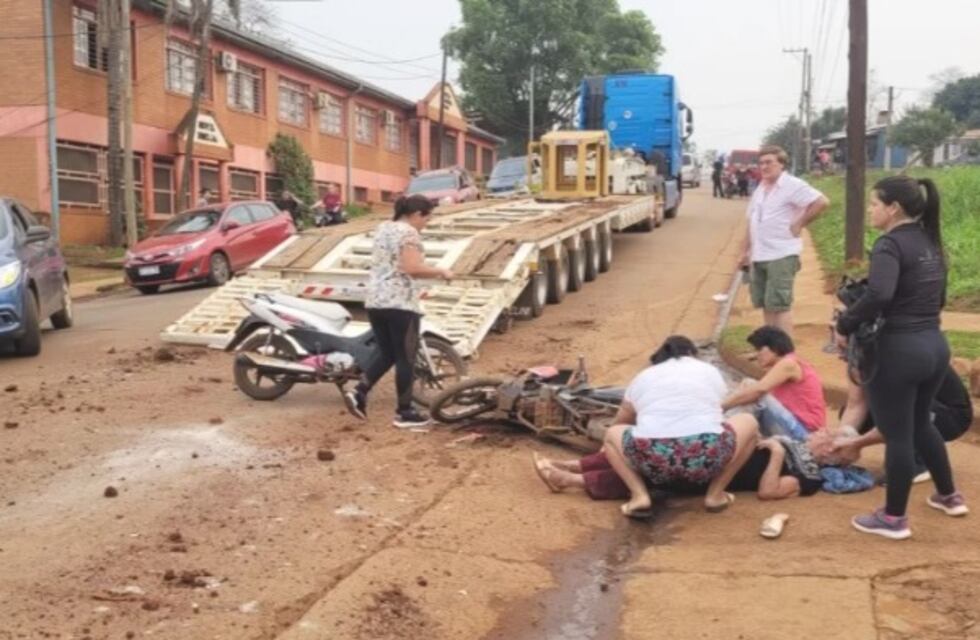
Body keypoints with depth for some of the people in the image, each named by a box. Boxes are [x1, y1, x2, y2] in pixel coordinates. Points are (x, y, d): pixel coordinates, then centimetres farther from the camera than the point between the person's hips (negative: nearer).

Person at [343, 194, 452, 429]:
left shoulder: (382, 228, 16)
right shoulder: (408, 232, -11)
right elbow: (412, 268, -22)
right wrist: (441, 271, -9)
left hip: (374, 301, 8)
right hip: (400, 303, -8)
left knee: (387, 355, 16)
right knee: (405, 358, 1)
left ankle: (359, 392, 3)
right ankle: (404, 412, 6)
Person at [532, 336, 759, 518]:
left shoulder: (644, 376, 26)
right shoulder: (710, 371, 26)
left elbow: (621, 423, 40)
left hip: (653, 460, 0)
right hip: (707, 457, 0)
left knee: (613, 434, 31)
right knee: (748, 422, 29)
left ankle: (639, 494, 9)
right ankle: (715, 493, 18)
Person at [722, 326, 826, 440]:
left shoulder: (789, 364, -12)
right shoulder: (783, 367, 17)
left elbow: (759, 390, -25)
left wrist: (721, 406, -24)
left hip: (803, 431, -10)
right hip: (796, 427, 10)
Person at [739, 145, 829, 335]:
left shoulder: (792, 185, -10)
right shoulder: (760, 189, 16)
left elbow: (821, 202, -20)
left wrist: (799, 224, -14)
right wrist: (746, 250, 17)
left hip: (782, 256, -8)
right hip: (759, 256, 8)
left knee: (779, 306, -9)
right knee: (766, 305, 13)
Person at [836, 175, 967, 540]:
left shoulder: (891, 244, -15)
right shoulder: (930, 243, 11)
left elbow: (878, 294, -31)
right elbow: (938, 299, 18)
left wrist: (845, 325, -19)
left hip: (899, 350, -9)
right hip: (935, 344, 9)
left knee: (896, 434, 4)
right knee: (920, 423, 27)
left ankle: (894, 518, 16)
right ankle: (949, 496, 40)